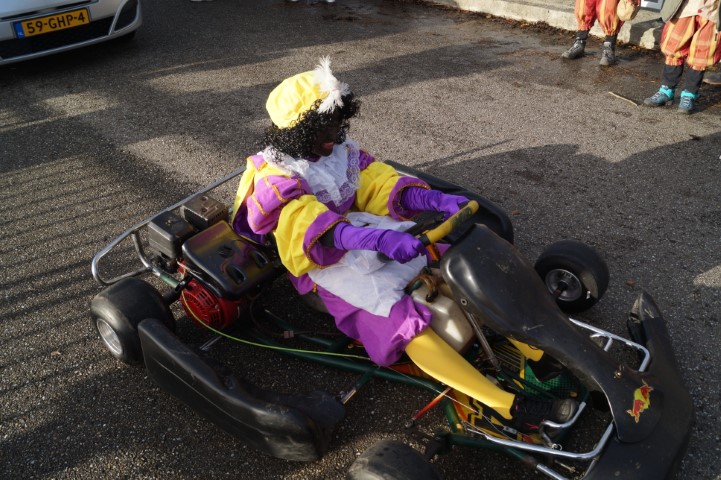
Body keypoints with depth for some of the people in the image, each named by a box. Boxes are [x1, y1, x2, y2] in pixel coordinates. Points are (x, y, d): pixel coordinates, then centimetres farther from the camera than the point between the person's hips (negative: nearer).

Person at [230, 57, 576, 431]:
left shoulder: (340, 149, 6)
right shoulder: (275, 179, -13)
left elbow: (381, 183, -2)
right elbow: (312, 229, -31)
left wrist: (441, 201, -20)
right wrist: (379, 239, -47)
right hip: (327, 265, -7)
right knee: (404, 323, -30)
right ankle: (509, 406, -34)